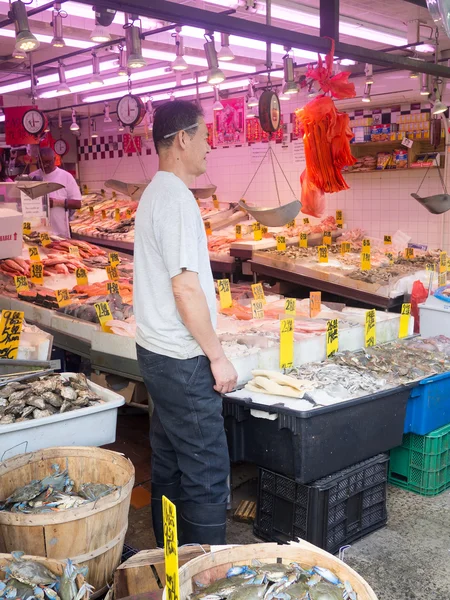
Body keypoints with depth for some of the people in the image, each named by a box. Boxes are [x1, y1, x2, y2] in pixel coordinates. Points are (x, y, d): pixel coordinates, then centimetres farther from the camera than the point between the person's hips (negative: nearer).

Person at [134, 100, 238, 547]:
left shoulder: (153, 194, 13)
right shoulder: (177, 198, -17)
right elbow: (186, 289, -22)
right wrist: (218, 357, -14)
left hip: (157, 353, 10)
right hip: (182, 359, -10)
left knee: (168, 463, 18)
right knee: (207, 472, -1)